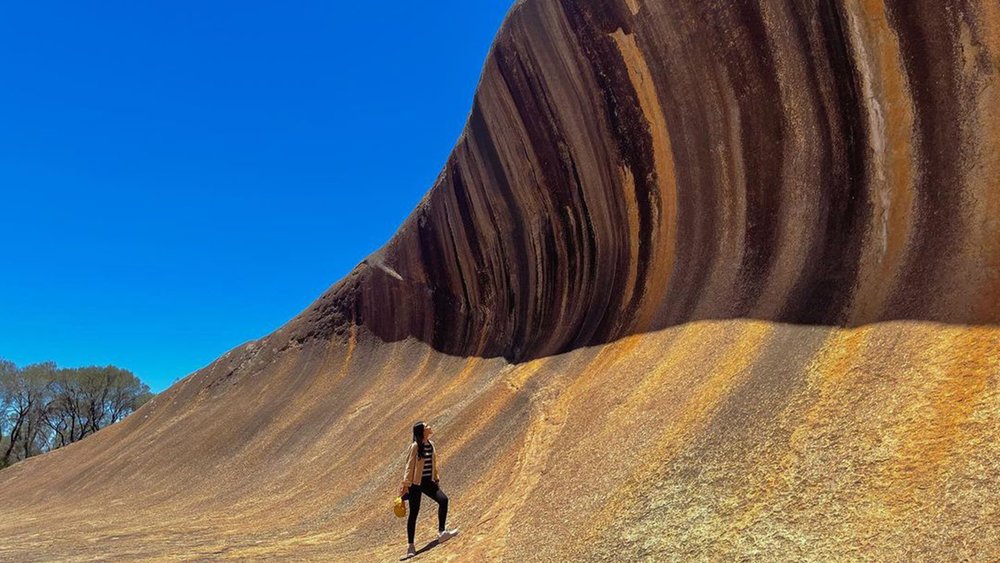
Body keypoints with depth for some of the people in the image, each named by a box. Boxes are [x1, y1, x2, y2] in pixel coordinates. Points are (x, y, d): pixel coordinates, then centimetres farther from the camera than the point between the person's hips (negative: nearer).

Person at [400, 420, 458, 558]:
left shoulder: (430, 444, 7)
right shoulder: (415, 446, -13)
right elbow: (409, 465, -13)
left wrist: (436, 479, 17)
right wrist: (406, 484, -13)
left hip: (428, 482, 6)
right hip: (416, 483, -6)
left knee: (443, 500, -11)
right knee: (414, 513, -1)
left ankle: (441, 532, -1)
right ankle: (410, 545, 9)